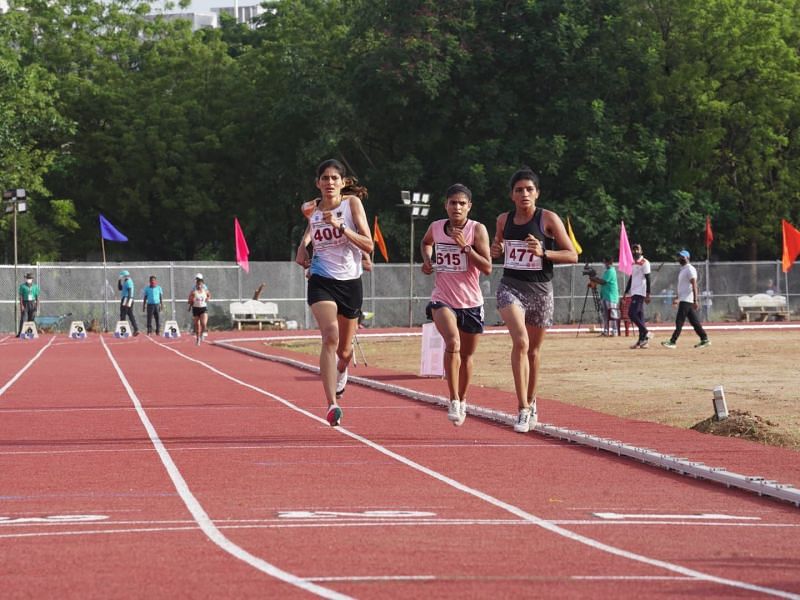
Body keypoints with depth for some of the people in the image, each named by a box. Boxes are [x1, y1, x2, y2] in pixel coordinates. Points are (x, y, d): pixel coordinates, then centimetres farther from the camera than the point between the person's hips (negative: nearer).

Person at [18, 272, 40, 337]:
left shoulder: (35, 286, 9)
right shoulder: (22, 286, 1)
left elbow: (37, 297, 10)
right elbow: (21, 296, -3)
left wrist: (37, 305, 3)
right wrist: (21, 305, -11)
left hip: (32, 303, 3)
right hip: (25, 303, -3)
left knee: (31, 319, 2)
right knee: (23, 319, -11)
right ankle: (20, 333, -14)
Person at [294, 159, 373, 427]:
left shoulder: (352, 203, -4)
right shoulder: (312, 209, 4)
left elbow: (369, 245, -11)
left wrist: (341, 226, -22)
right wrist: (302, 246, 7)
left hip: (350, 282, 0)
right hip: (321, 281, 0)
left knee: (344, 349, 13)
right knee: (330, 335, -26)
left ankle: (341, 371, 53)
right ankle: (332, 405, -31)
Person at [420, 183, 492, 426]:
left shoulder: (477, 230, -8)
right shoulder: (435, 227, 1)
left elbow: (487, 268, -14)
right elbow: (425, 242, 26)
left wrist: (465, 247, -23)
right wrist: (427, 259, 7)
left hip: (471, 303, 0)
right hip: (443, 300, 0)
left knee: (466, 355, 14)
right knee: (453, 343, -27)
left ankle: (462, 400, 38)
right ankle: (453, 401, -21)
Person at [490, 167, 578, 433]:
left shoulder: (548, 219, -5)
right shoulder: (504, 219, 5)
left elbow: (572, 255, -5)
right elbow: (497, 246, 23)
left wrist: (543, 252, -19)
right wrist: (495, 250, -1)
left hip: (540, 289, 0)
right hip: (510, 286, 0)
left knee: (534, 349, 13)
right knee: (520, 341, -22)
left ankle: (531, 402, 36)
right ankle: (523, 409, -21)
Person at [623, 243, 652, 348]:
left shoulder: (644, 262, -8)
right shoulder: (633, 263, 17)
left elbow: (647, 279, -12)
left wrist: (648, 294, -17)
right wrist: (626, 292, 19)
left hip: (640, 292, -9)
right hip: (634, 293, 9)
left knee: (632, 313, -16)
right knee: (639, 316, 7)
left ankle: (646, 333, -9)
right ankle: (642, 340, 7)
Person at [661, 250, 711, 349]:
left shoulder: (690, 269, -11)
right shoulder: (682, 270, 19)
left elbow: (694, 285, -19)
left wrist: (695, 300, -25)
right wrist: (677, 297, 25)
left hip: (687, 300, -10)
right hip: (683, 299, 10)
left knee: (679, 321, -10)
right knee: (694, 321, 9)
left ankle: (673, 342, -11)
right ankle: (704, 339, 11)